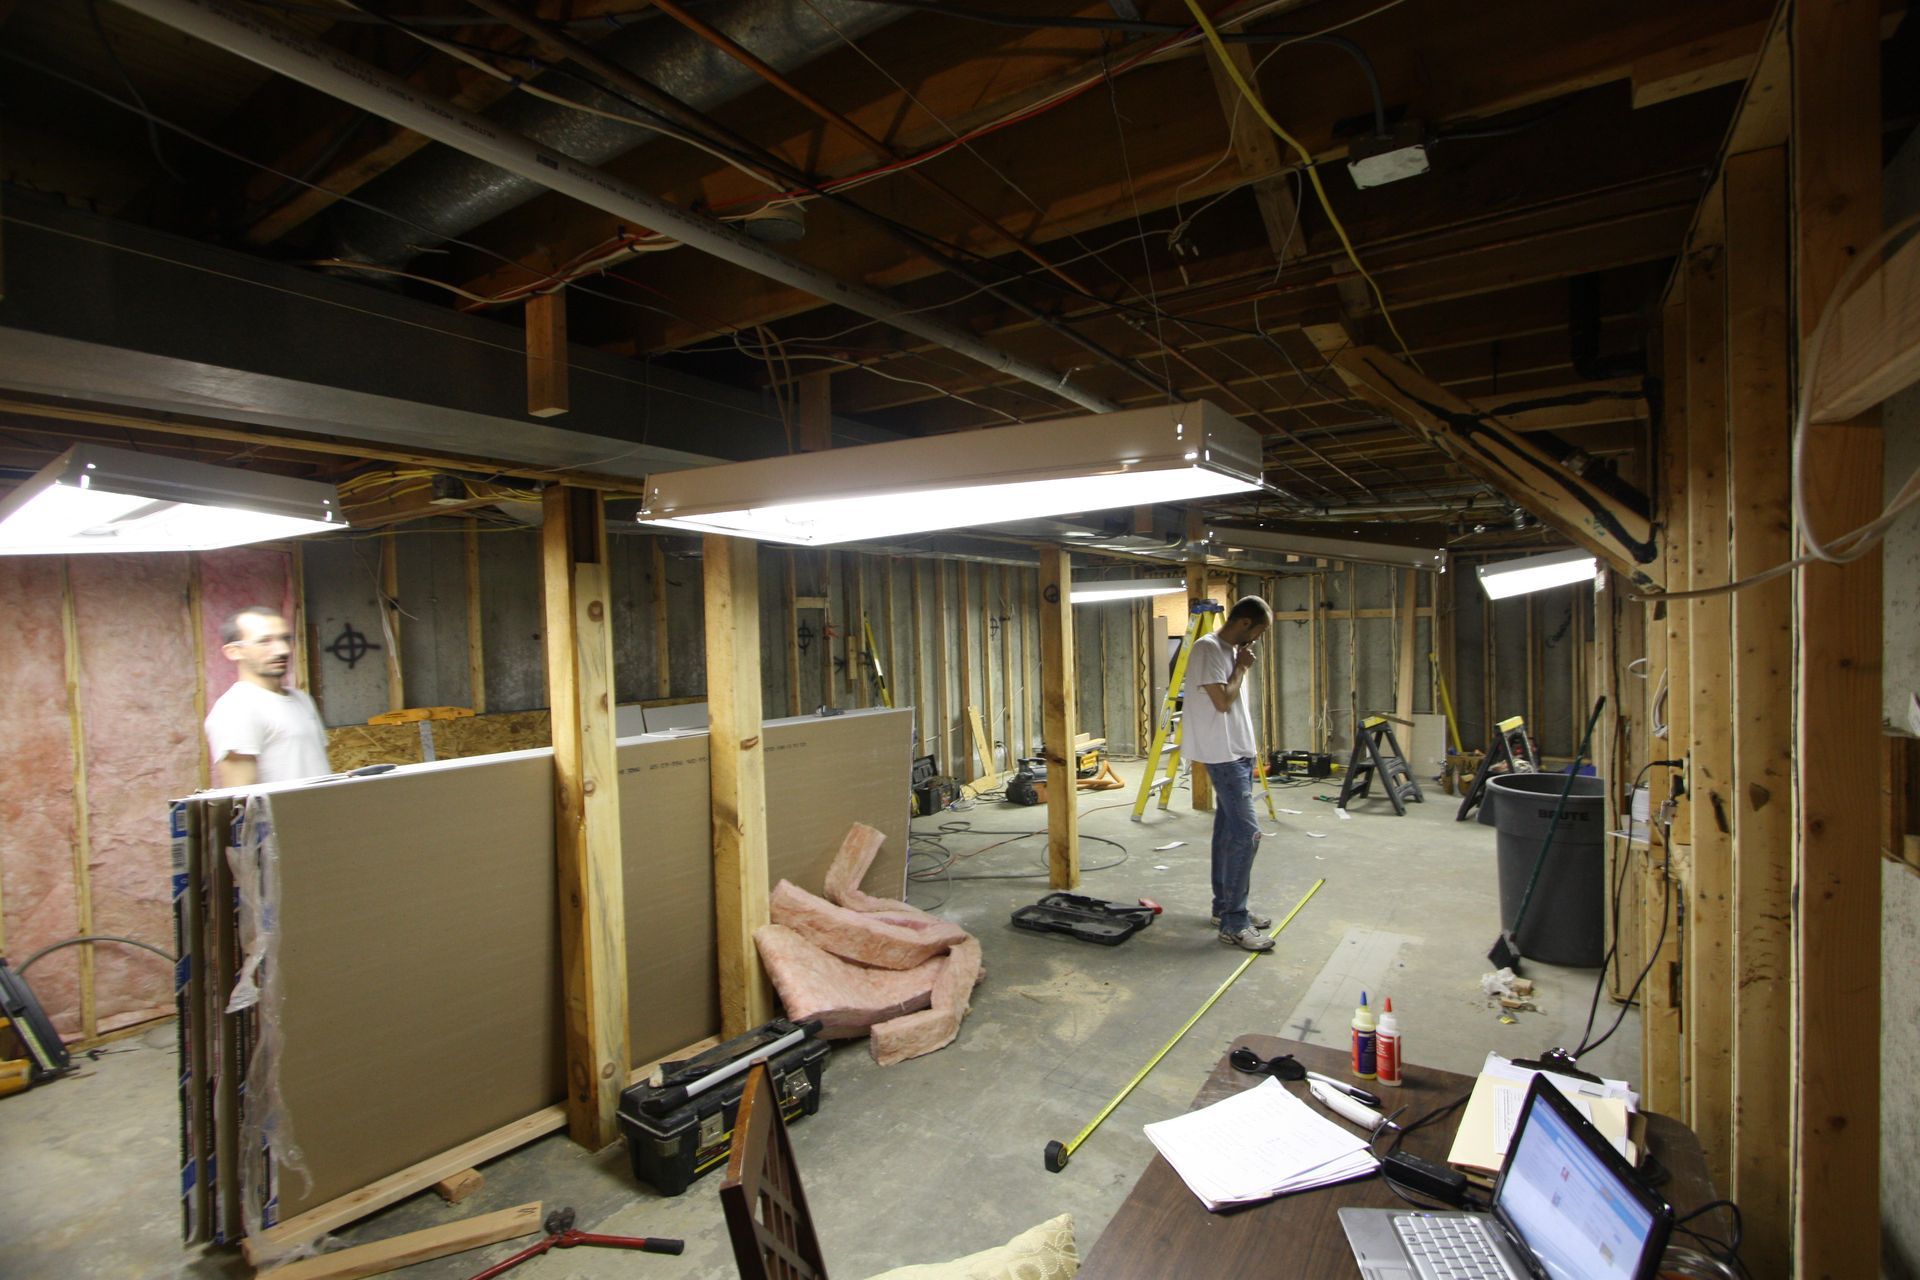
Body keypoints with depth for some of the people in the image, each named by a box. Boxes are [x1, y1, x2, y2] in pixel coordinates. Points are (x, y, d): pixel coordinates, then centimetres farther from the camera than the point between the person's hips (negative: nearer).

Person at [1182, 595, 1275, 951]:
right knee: (1246, 833, -13)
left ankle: (1225, 907, 23)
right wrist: (1241, 668, -9)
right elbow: (1222, 701, -21)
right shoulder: (1208, 648, -14)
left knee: (1229, 831, 14)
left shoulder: (1231, 650, 15)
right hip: (1224, 755, -10)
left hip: (1239, 753, 10)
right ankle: (1233, 923, -8)